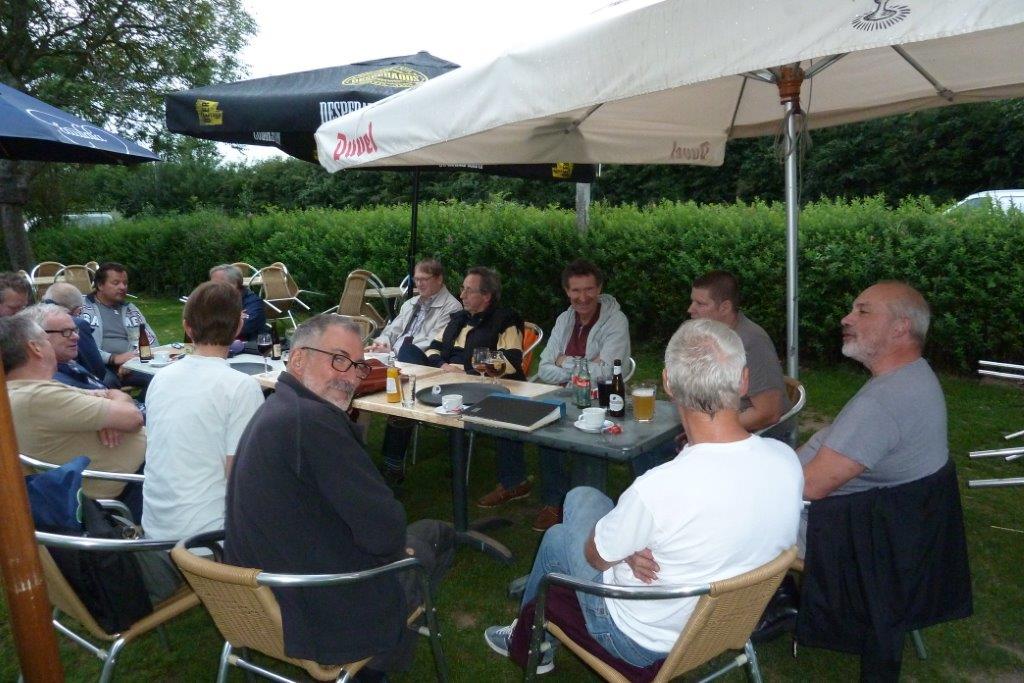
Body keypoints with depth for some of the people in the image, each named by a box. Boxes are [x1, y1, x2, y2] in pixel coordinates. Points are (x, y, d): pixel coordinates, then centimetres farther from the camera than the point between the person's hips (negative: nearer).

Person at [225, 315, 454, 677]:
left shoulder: (272, 409, 3)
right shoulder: (313, 418, -29)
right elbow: (385, 532, -26)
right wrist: (393, 547, -5)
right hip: (331, 619, -8)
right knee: (437, 534, 17)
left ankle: (381, 654, 38)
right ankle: (381, 663, 35)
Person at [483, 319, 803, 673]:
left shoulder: (659, 487, -39)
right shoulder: (787, 460, -20)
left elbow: (596, 556, -19)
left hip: (644, 640, -5)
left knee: (557, 537, 22)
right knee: (581, 497, 17)